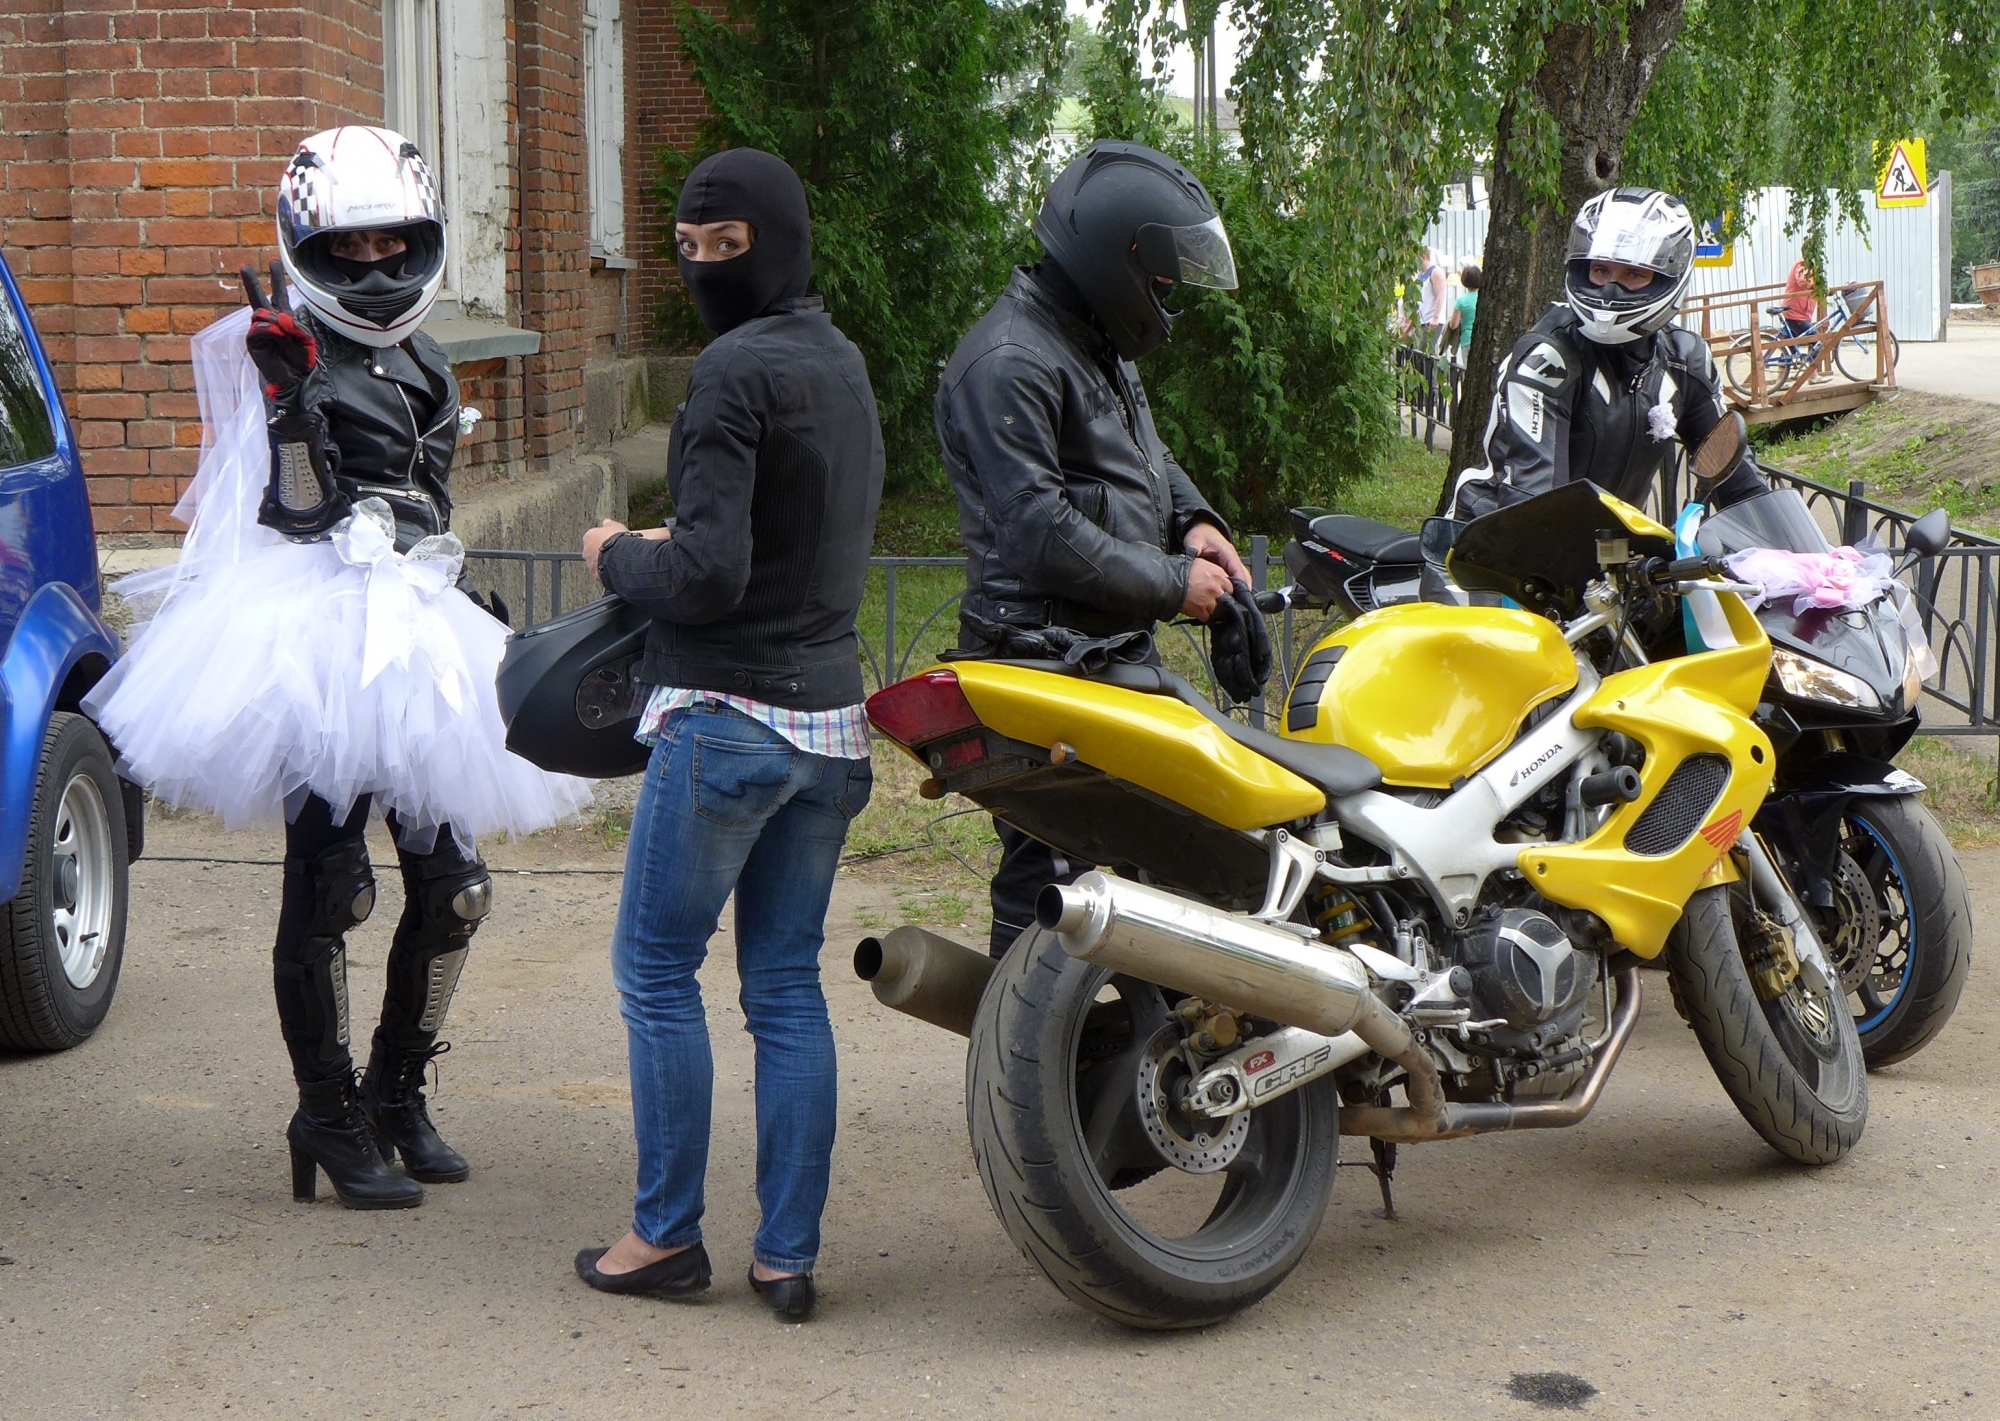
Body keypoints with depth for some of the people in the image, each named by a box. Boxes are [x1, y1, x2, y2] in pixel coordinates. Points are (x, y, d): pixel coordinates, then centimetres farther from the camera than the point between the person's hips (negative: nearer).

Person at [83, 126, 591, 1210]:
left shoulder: (423, 366, 18)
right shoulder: (284, 355, -3)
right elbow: (304, 506, -15)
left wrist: (472, 627, 27)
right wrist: (290, 397, -26)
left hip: (421, 634, 7)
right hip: (321, 639, -7)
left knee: (452, 883, 4)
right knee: (327, 884, -6)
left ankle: (396, 1092, 20)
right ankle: (325, 1113, 5)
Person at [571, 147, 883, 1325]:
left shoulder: (737, 369, -15)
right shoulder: (845, 363, 13)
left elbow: (710, 572, -20)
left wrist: (620, 557, -2)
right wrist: (671, 547, 20)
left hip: (730, 713, -8)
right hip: (832, 710, 8)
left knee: (658, 971, 5)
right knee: (789, 983, 10)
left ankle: (668, 1235, 11)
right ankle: (789, 1253, 11)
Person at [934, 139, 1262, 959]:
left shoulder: (1099, 341, 15)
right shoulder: (1008, 364, -18)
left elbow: (1144, 449, 30)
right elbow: (1039, 535, -24)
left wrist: (1191, 522, 9)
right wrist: (1174, 584, -16)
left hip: (1118, 648, 10)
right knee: (1045, 877, -8)